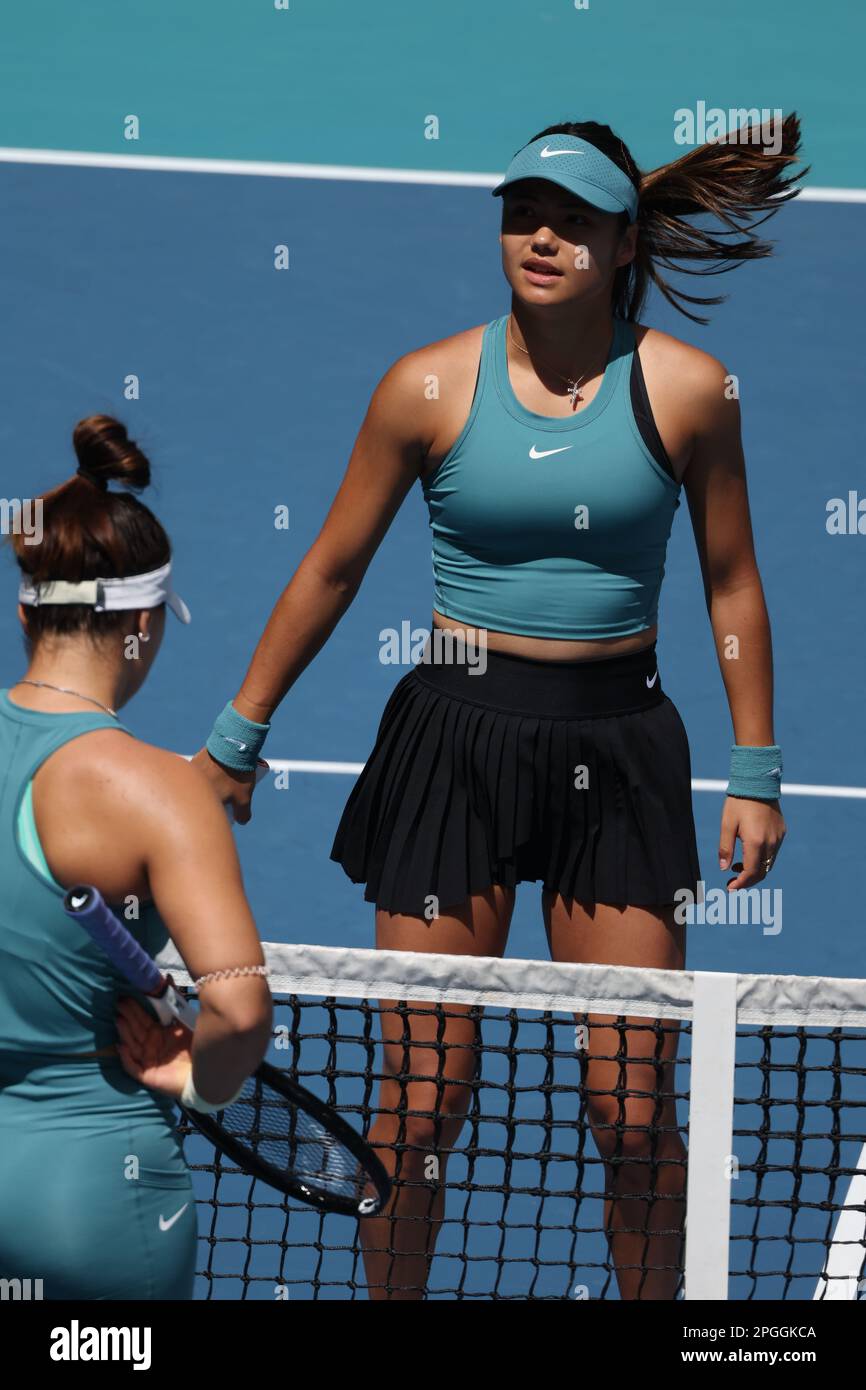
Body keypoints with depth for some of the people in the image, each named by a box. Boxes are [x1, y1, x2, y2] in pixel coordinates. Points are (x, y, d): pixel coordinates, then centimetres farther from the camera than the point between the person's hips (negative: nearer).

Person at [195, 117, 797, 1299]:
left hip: (618, 752, 0)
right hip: (457, 735, 0)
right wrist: (237, 739, 12)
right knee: (423, 1102, 0)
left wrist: (756, 775, 7)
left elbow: (732, 585, 7)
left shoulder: (685, 389, -4)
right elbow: (332, 569, 7)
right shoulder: (430, 387, -4)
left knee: (635, 1111, 0)